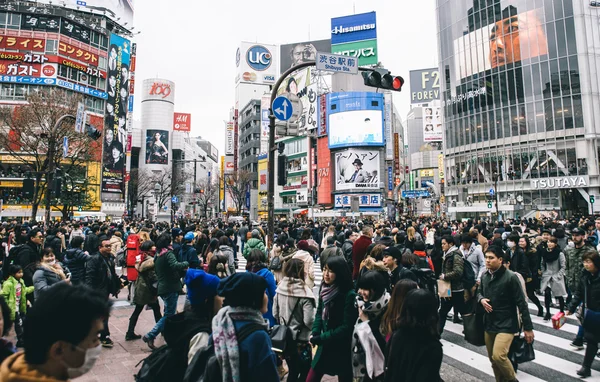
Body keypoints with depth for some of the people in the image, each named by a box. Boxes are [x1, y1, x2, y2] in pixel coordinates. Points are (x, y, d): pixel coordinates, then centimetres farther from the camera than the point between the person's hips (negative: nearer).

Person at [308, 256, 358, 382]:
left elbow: (347, 326, -20)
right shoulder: (324, 289, -2)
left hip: (342, 348, -5)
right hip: (325, 345, 6)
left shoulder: (349, 295, -22)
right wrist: (315, 333, -9)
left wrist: (321, 338, -19)